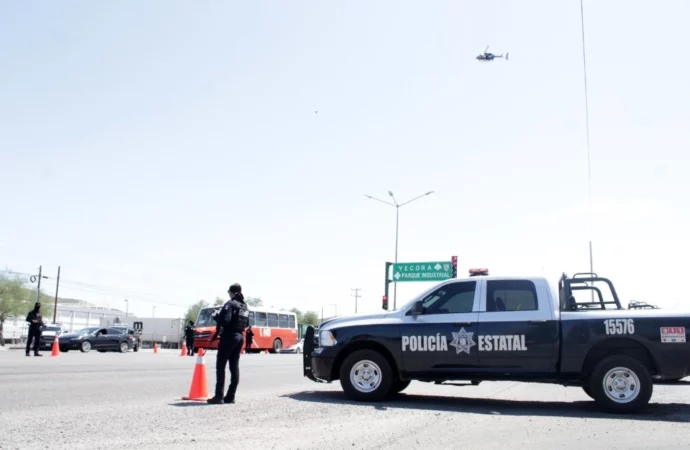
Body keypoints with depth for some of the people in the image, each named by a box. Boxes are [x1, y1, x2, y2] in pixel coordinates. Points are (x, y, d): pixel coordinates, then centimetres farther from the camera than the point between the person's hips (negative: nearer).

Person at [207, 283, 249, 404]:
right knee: (234, 366, 8)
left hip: (228, 337, -8)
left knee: (220, 366, -4)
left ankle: (219, 396, -7)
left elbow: (225, 320, -22)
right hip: (239, 337, 8)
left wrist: (216, 316, -5)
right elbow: (246, 324, 16)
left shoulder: (230, 304, -11)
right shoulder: (245, 306, 14)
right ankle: (230, 396, 8)